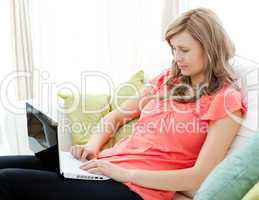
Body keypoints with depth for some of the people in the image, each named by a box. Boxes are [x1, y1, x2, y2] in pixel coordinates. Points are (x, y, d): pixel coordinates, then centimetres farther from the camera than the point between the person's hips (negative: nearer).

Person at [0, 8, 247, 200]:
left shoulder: (226, 100, -4)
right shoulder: (167, 79, 17)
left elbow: (200, 177, -13)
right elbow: (116, 116, 21)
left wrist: (123, 173, -17)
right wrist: (93, 145, -1)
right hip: (108, 164, 7)